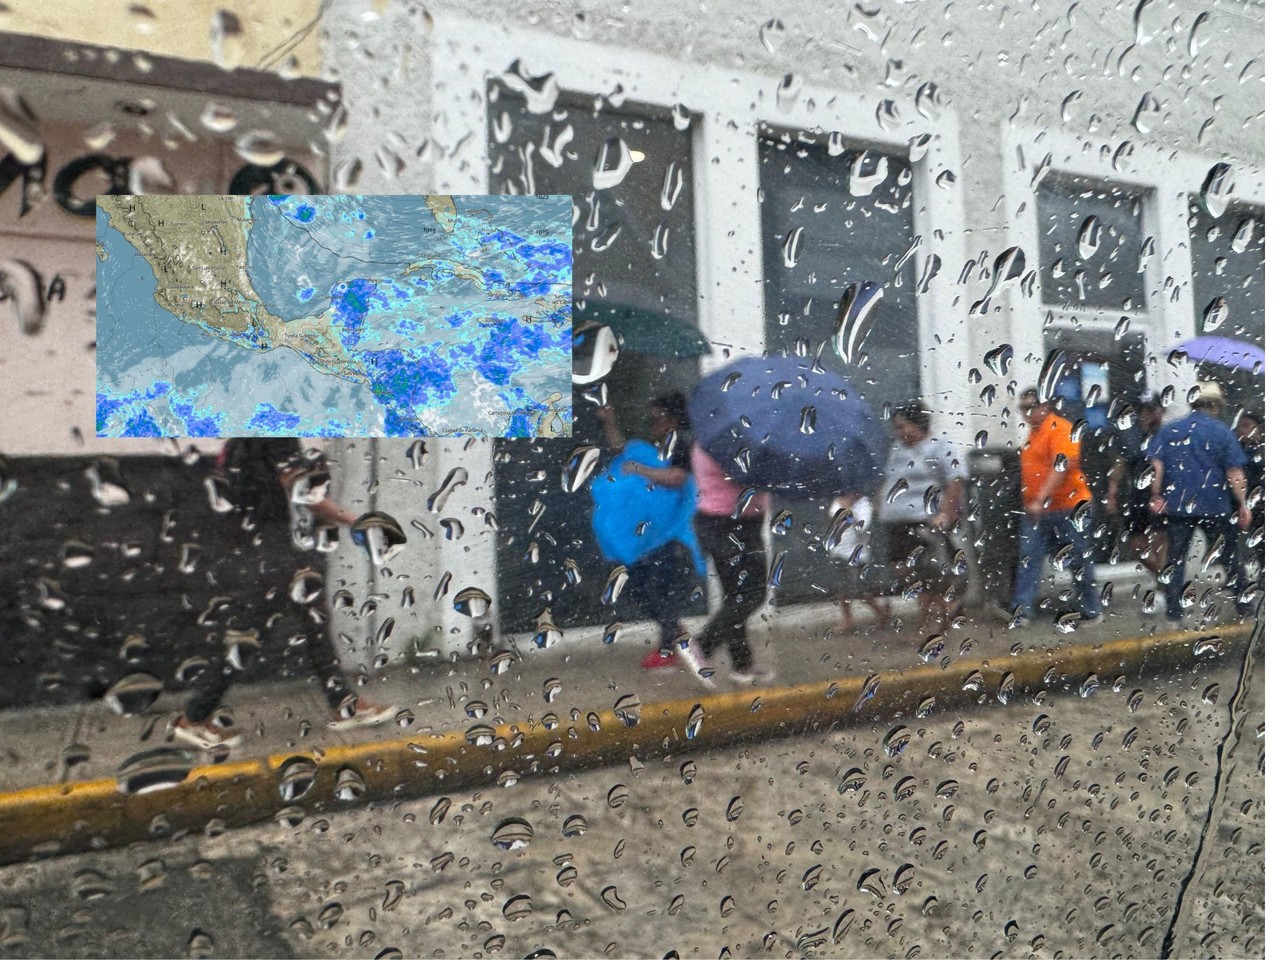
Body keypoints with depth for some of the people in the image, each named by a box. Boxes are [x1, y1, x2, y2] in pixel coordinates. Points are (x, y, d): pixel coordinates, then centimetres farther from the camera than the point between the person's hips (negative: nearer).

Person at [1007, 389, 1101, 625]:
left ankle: (1091, 610, 20)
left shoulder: (1061, 429, -14)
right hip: (1036, 510, 7)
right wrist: (1029, 502, 23)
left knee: (1079, 561, 6)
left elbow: (1061, 467, -26)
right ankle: (1022, 609, 1)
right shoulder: (1033, 433, 14)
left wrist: (1040, 500, -33)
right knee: (1027, 558, 0)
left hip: (1068, 507, -7)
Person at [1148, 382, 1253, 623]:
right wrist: (1243, 504, -1)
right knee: (1231, 554, 15)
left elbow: (1157, 466, -1)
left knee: (1176, 557, 6)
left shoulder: (1170, 431, 3)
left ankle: (1173, 609, 6)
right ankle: (1242, 604, 23)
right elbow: (1235, 472, -6)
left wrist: (1157, 497, 4)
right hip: (1215, 506, -2)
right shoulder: (1223, 432, -4)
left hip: (1178, 506, 2)